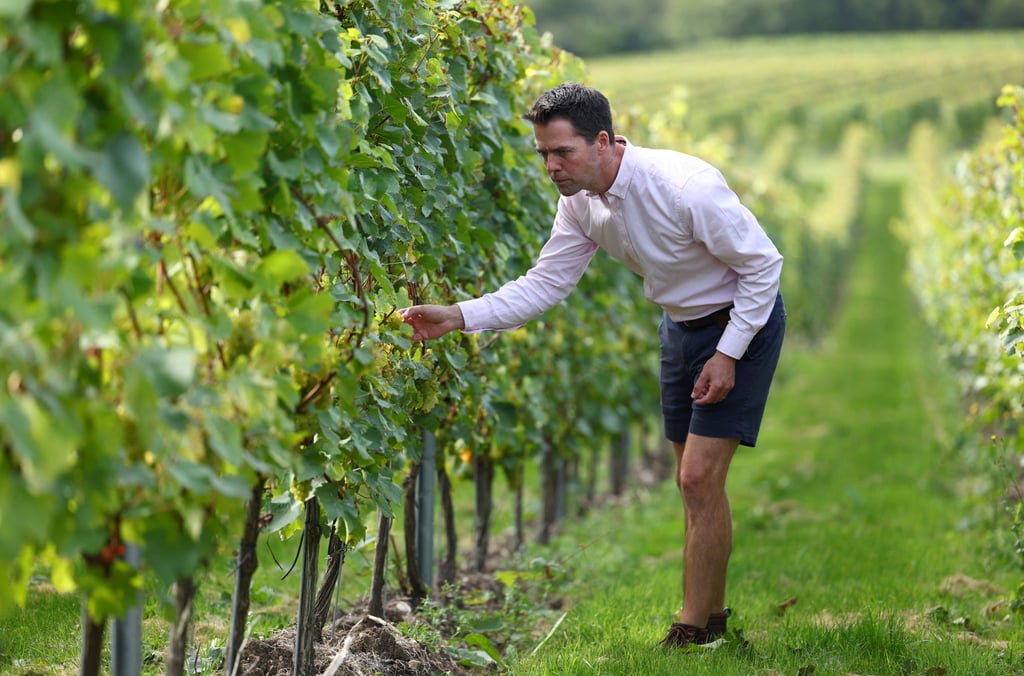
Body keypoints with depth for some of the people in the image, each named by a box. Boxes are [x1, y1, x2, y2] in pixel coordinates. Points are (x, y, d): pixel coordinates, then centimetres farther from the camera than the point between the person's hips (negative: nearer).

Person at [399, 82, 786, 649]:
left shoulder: (685, 186, -32)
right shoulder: (580, 202, -9)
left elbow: (764, 263, -23)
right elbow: (544, 284, -4)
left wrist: (727, 355, -22)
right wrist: (455, 317, -16)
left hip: (739, 324, -8)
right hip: (680, 323, 8)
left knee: (700, 479, -14)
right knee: (692, 482, 13)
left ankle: (693, 630, -7)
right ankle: (711, 612, 27)